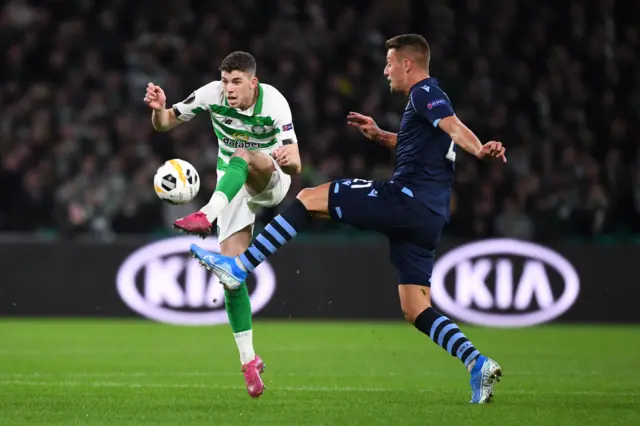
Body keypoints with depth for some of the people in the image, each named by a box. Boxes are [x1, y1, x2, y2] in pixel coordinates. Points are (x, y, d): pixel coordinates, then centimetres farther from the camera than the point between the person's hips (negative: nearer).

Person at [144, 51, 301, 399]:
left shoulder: (274, 103, -23)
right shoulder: (212, 95, -15)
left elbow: (295, 166, -29)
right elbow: (163, 124, -4)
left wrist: (286, 159, -53)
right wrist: (158, 108, -28)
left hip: (271, 181, -3)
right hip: (231, 187, 3)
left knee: (242, 157, -37)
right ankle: (249, 360, -2)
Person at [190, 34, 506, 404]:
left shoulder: (424, 93, -4)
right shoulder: (428, 100, 26)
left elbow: (454, 127, -23)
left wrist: (479, 149, -43)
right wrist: (380, 136, 33)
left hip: (406, 198, -10)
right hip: (429, 216, 10)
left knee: (309, 199, -3)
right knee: (416, 311, 7)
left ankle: (239, 268, -6)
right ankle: (478, 363, -8)